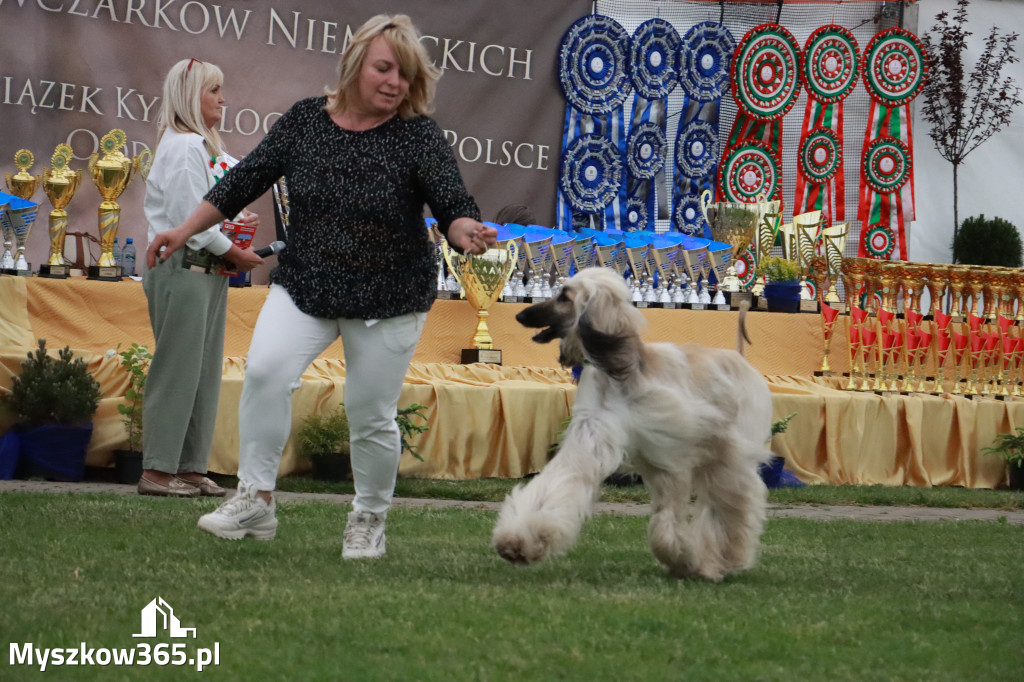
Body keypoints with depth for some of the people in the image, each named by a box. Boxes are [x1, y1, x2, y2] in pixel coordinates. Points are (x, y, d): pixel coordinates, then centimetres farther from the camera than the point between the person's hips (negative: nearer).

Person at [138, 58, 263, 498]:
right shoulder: (182, 147, -12)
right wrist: (235, 254, -10)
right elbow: (190, 217, -18)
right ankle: (157, 470, -5)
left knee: (205, 372, 9)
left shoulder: (205, 146, 20)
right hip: (182, 268, -10)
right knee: (178, 369, -8)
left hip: (207, 270, 10)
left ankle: (190, 467, 12)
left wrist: (235, 220, 4)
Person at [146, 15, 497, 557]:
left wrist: (468, 233, -38)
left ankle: (369, 520, 26)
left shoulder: (419, 136, -9)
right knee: (266, 368, -22)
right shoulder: (304, 120, -1)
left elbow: (453, 207, -14)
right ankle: (254, 501, -13)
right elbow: (246, 180, 8)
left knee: (371, 415, 3)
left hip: (388, 299, -2)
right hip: (304, 285, 2)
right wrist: (185, 231, 8)